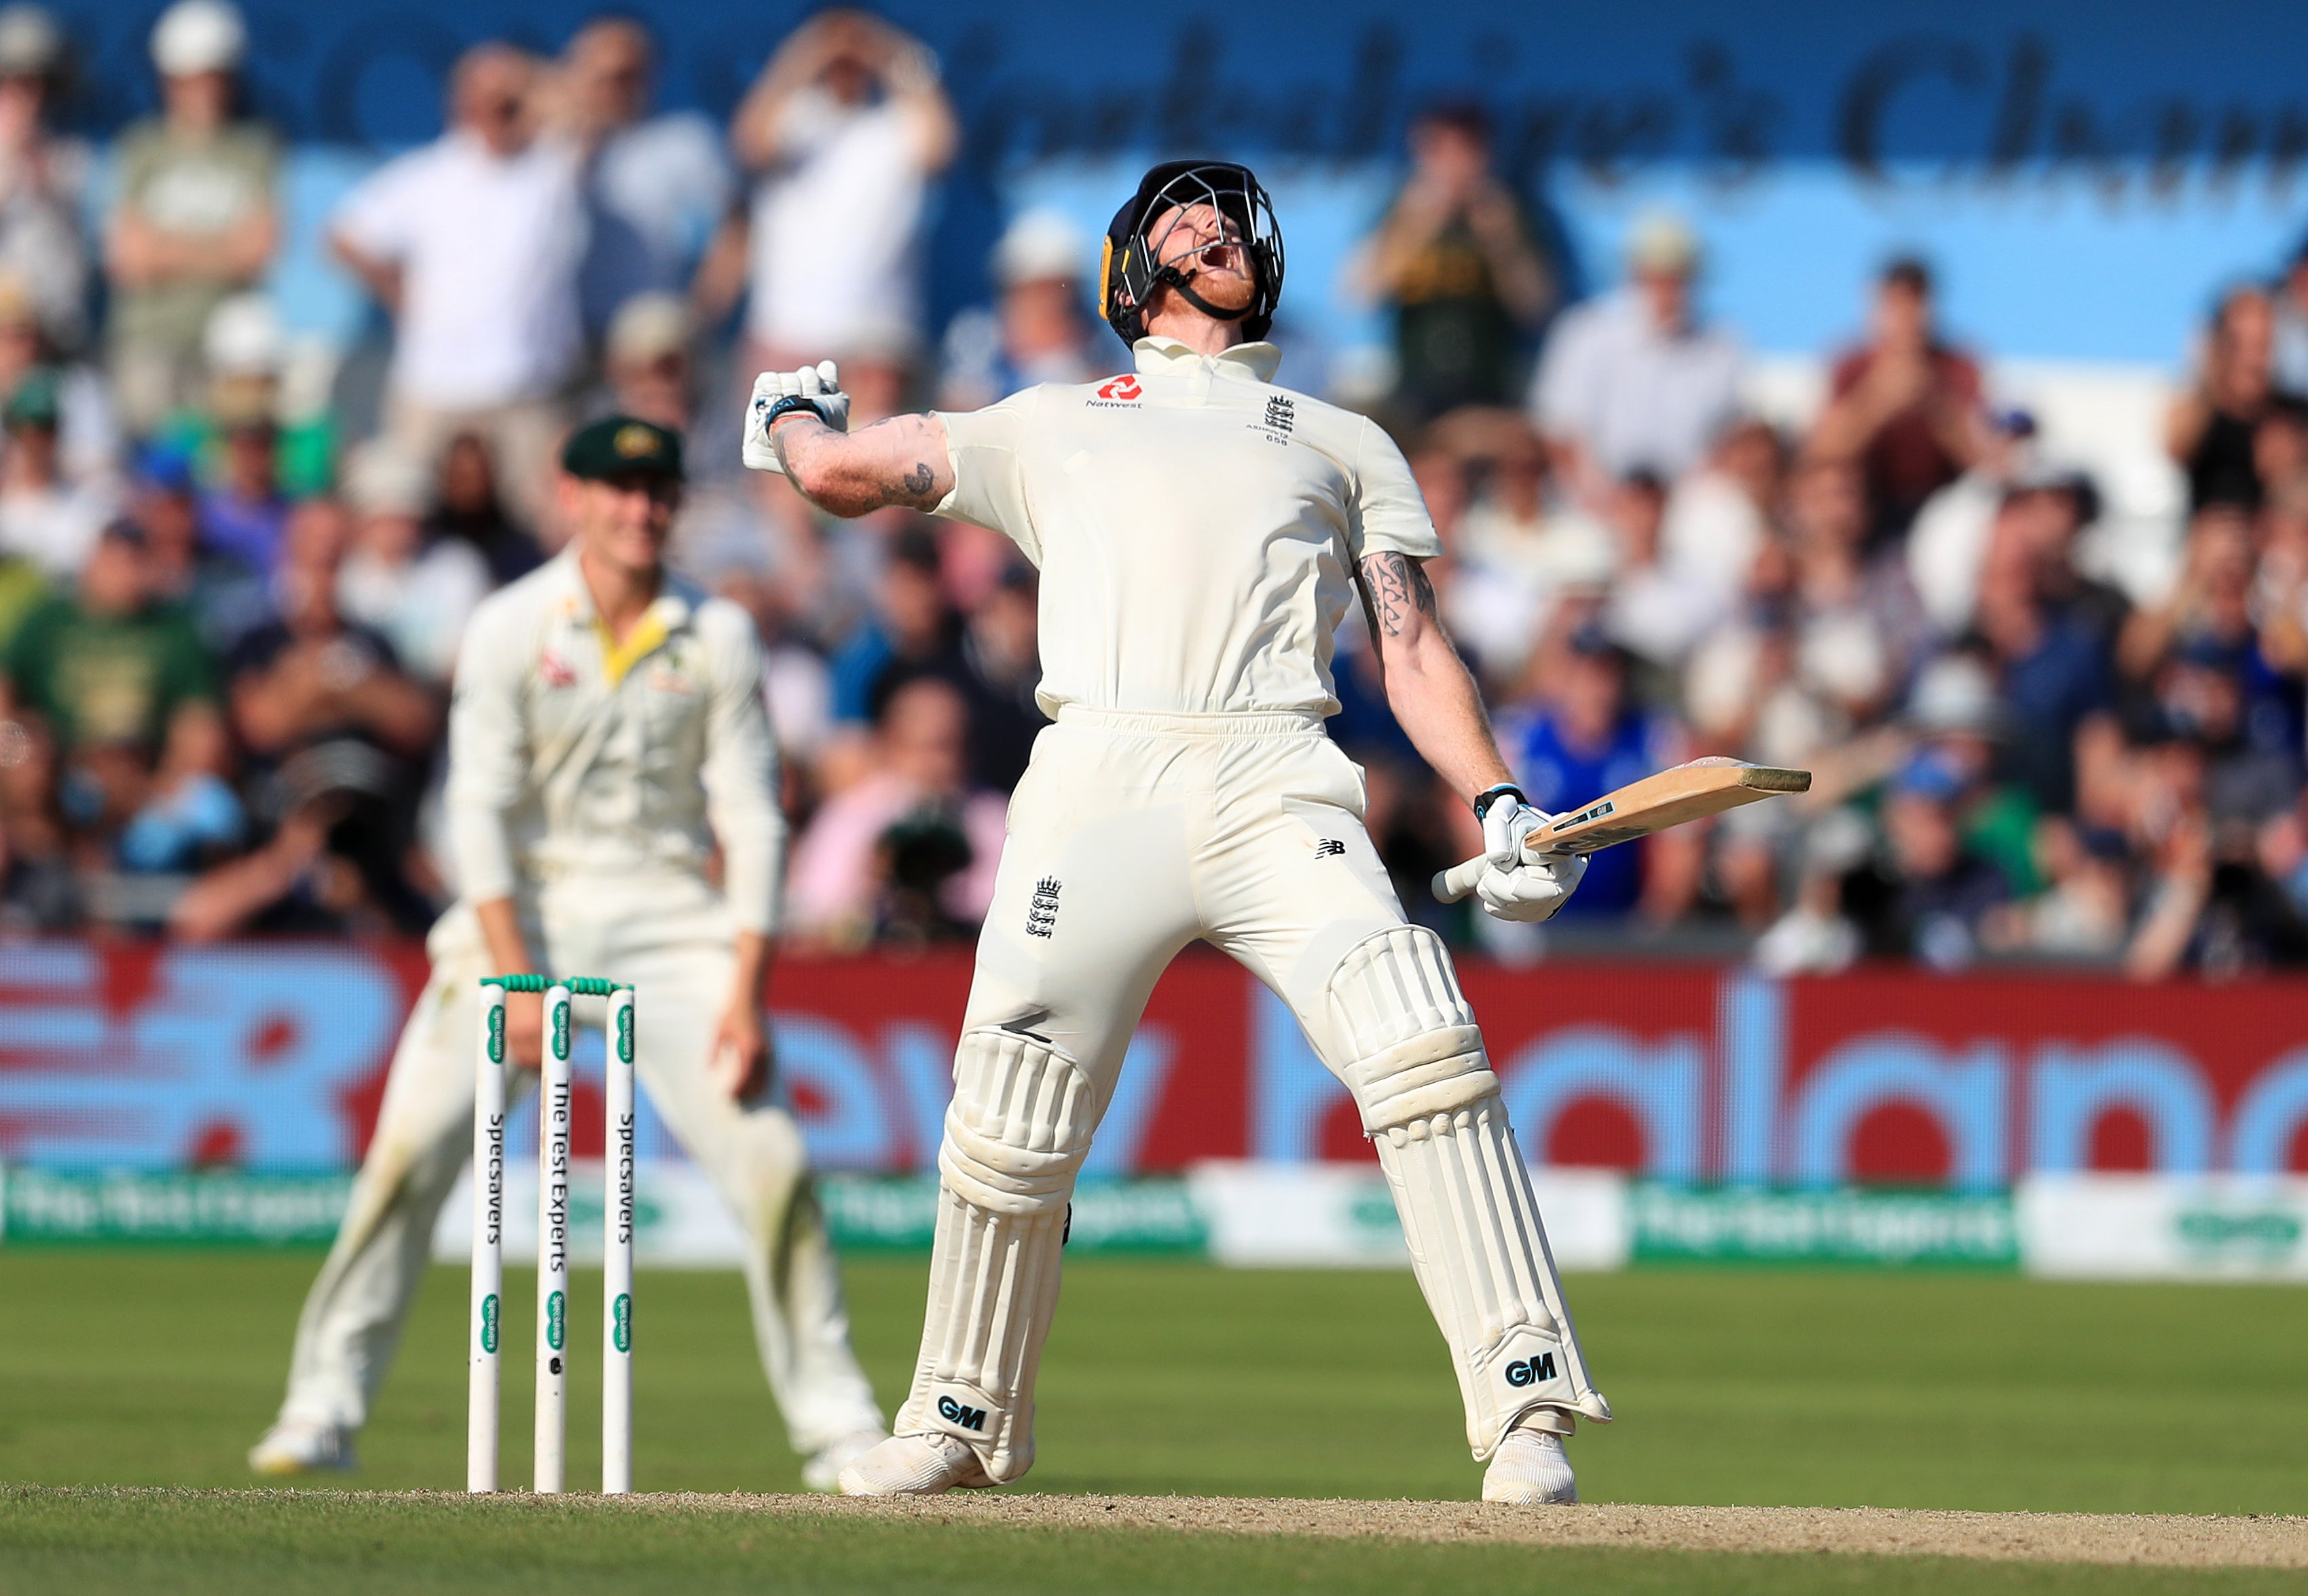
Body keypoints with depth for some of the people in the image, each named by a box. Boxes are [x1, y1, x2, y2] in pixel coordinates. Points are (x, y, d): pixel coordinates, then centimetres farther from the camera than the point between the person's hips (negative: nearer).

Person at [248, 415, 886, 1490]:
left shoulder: (718, 637, -1)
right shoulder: (512, 629, -6)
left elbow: (752, 820, -1)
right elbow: (479, 809, -10)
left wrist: (746, 992, -10)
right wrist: (515, 981, -20)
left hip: (670, 915, 1)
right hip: (525, 910, -1)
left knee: (770, 1159, -9)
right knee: (412, 1146, -14)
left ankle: (837, 1429, 2)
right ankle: (323, 1410, -6)